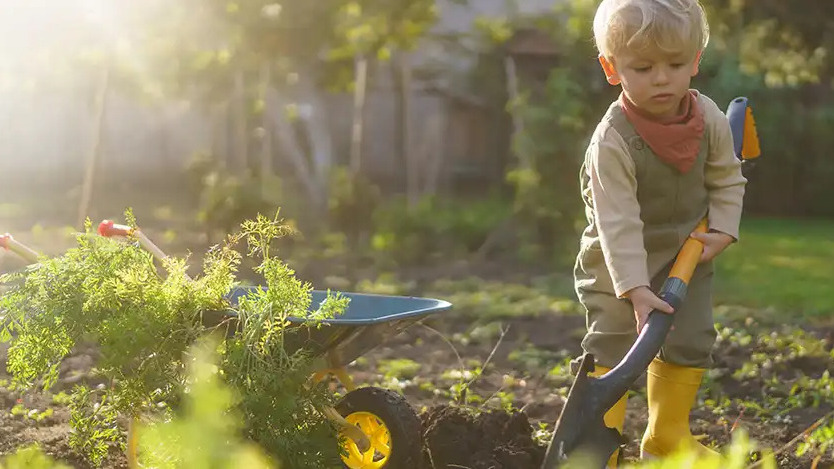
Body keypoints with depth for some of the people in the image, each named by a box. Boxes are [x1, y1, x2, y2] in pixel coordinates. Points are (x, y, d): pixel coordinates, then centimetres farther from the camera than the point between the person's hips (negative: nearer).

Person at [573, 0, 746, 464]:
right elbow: (618, 223, -30)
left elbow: (728, 180, 5)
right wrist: (635, 288, -35)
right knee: (613, 345, -10)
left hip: (687, 254, 5)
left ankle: (667, 435, 25)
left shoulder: (710, 118, -12)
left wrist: (722, 231, -8)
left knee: (691, 343, 8)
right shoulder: (613, 140, -28)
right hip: (620, 263, -5)